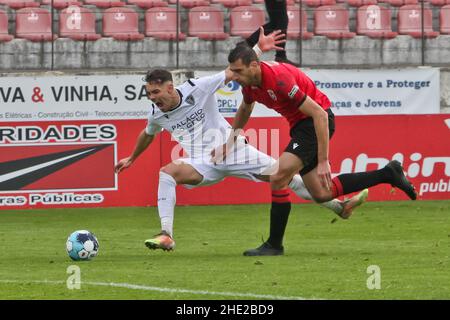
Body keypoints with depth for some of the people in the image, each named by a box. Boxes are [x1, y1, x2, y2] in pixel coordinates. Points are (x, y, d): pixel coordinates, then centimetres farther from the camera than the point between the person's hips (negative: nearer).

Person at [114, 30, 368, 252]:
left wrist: (258, 48, -22)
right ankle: (166, 236, -32)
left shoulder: (198, 89, -14)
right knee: (167, 172, -28)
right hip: (204, 165, 1)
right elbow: (147, 135, 22)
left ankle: (339, 206, 12)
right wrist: (132, 158, 36)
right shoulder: (157, 114, -2)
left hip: (233, 151, -1)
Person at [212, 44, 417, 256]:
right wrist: (232, 138, 14)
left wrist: (323, 161, -30)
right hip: (300, 125, 9)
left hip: (318, 122, -9)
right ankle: (387, 174, 23)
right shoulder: (249, 83, -3)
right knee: (321, 194, 11)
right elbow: (245, 108, 24)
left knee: (278, 178, -19)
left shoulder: (278, 79, -30)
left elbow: (319, 114, -29)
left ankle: (274, 244, -6)